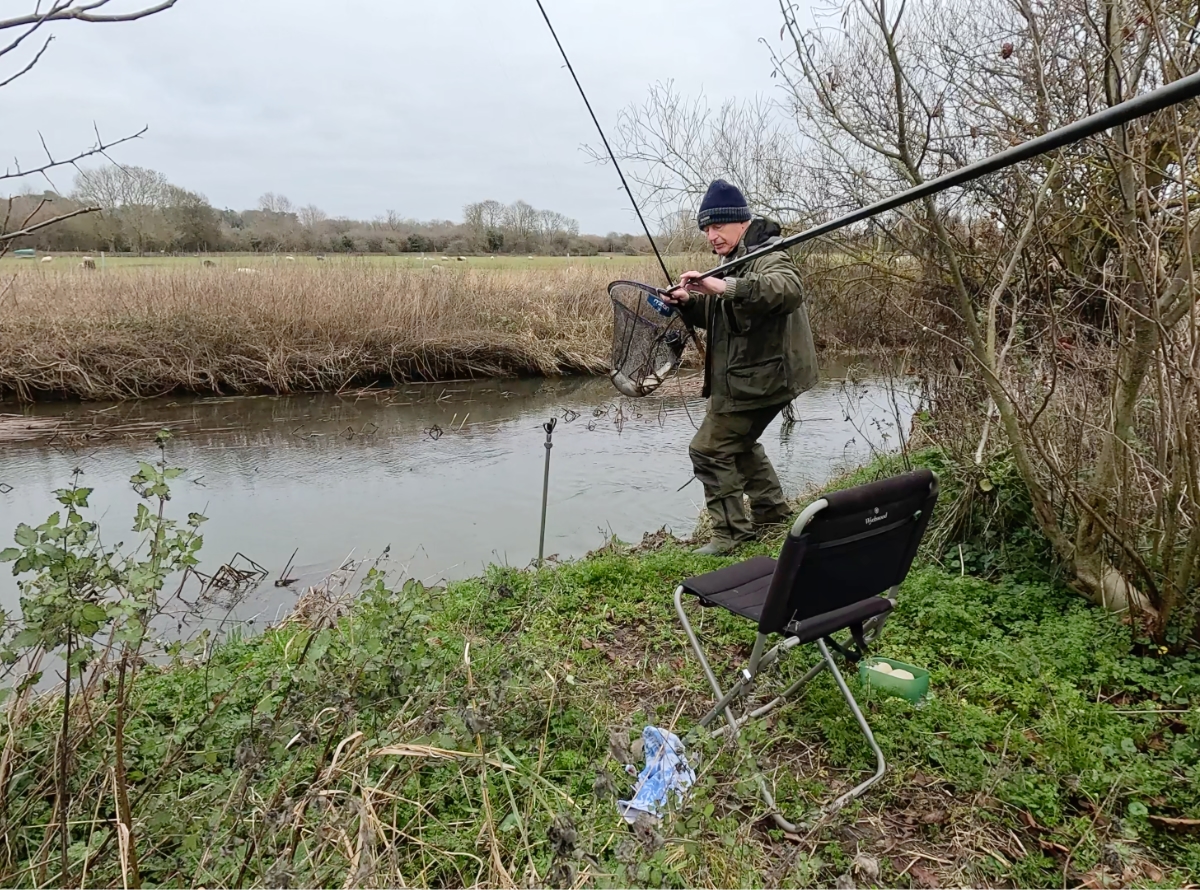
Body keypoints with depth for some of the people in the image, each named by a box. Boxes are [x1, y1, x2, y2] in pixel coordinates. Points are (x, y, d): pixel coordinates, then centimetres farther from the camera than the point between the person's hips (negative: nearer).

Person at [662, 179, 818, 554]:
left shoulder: (768, 258, -18)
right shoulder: (735, 259, 13)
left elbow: (788, 290, -42)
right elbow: (717, 313, 18)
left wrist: (723, 286, -52)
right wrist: (687, 302, -3)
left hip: (758, 377, -11)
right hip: (744, 375, 11)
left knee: (709, 449, -9)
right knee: (739, 442, 26)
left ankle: (732, 531, 3)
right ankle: (771, 511, 41)